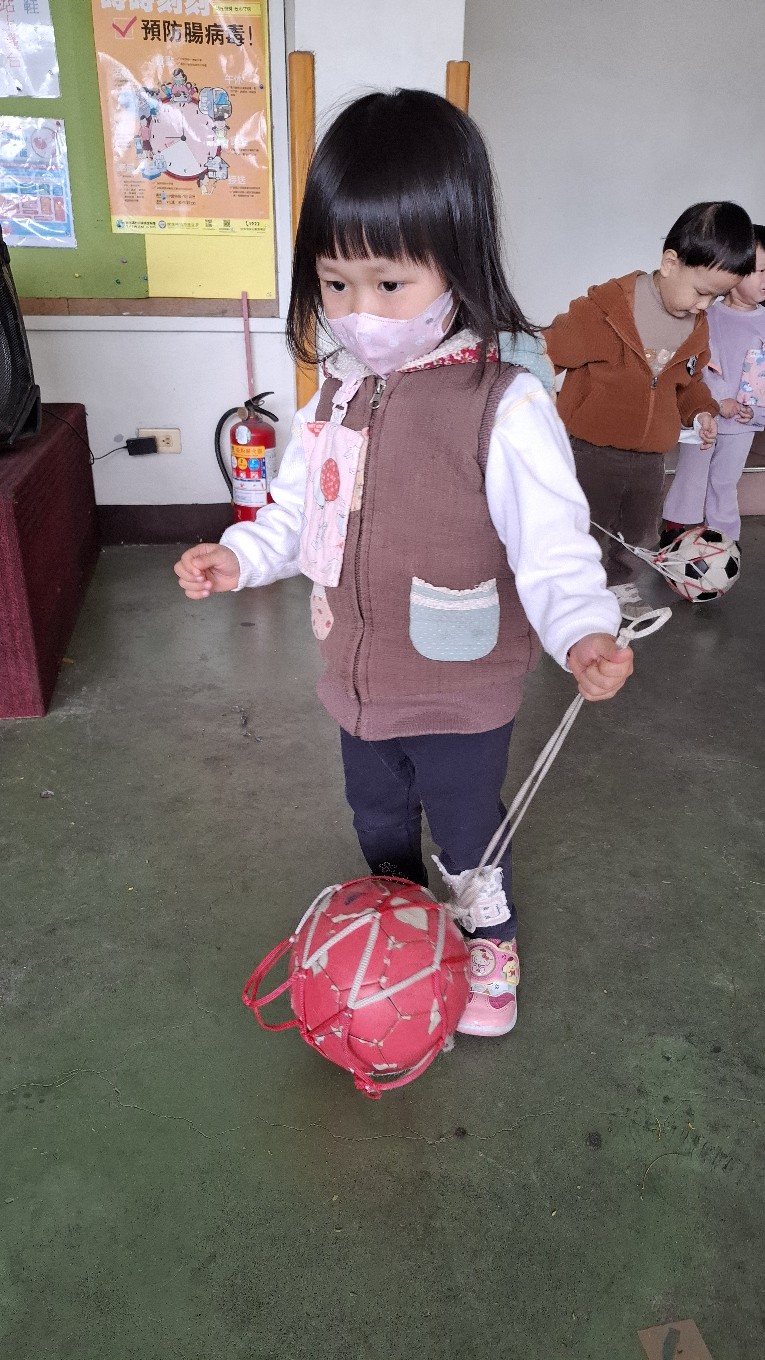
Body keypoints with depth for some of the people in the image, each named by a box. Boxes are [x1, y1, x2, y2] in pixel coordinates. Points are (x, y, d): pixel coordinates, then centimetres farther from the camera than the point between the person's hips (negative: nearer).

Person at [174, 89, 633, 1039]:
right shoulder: (335, 399, -2)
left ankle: (491, 949, 49)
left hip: (462, 695, -6)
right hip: (358, 684, 6)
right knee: (379, 824, 28)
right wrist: (239, 556, -7)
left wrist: (583, 634, -41)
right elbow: (299, 515, 10)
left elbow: (553, 549, -23)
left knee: (466, 835, 17)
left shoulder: (506, 410, -22)